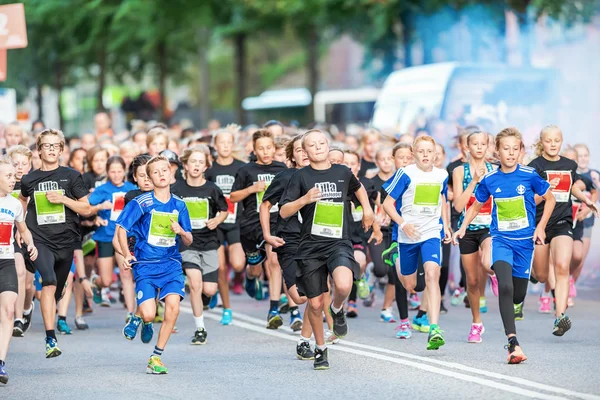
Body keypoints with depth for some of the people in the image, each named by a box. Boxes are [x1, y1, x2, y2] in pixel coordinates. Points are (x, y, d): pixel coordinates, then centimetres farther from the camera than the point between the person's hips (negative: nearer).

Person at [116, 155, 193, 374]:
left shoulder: (179, 205, 6)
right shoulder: (141, 203, -6)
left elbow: (188, 241, 12)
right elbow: (121, 227, 0)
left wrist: (182, 232, -10)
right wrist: (126, 255, -9)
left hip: (171, 264, 3)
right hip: (145, 265, -3)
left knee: (173, 306, -18)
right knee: (149, 314, -15)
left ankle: (156, 357, -4)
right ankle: (138, 316, 25)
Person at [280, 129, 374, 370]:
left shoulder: (343, 173, 9)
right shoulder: (301, 177, 2)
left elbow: (358, 188, 34)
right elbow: (284, 212, -4)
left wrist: (367, 209, 25)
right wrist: (304, 199, -18)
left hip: (339, 243, 0)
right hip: (310, 246, 0)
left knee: (343, 285, -29)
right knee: (315, 303, 3)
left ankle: (337, 309, 7)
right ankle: (320, 349, 27)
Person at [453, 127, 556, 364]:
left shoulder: (529, 175, -7)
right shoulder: (489, 180, -2)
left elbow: (550, 199, 7)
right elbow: (477, 206, 15)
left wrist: (541, 227, -1)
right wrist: (463, 228, 2)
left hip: (525, 241, 1)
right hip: (501, 239, -1)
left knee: (518, 295, 8)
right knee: (505, 287, -24)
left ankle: (508, 310, 48)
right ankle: (513, 343, -27)